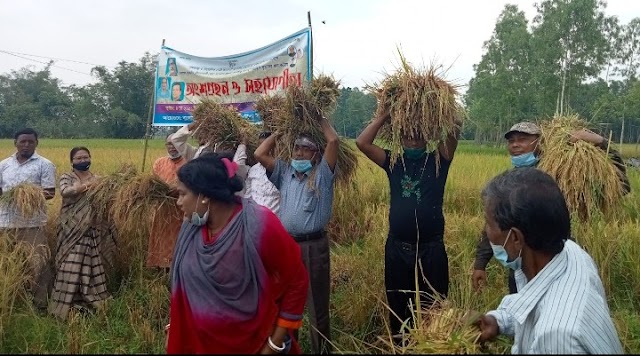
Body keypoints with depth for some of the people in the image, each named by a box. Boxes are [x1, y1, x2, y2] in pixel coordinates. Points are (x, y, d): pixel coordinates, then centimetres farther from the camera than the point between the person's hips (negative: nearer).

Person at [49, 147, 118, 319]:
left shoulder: (96, 178, 11)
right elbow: (65, 191, -23)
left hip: (92, 231, 4)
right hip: (73, 231, -3)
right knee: (71, 268, -7)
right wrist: (87, 185, -36)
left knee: (93, 267, 6)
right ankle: (66, 305, 2)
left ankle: (91, 301, 17)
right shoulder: (66, 177, 0)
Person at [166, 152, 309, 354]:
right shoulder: (192, 227, -7)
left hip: (254, 344, -4)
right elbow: (184, 286, 7)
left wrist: (275, 344, -12)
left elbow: (297, 281, -15)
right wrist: (174, 330, 8)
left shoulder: (260, 225, -23)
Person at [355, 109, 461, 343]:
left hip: (431, 248, -2)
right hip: (397, 247, 2)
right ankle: (400, 343, 32)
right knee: (398, 306, 14)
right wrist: (384, 116, -3)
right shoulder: (393, 162, 5)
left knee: (432, 308, 7)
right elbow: (362, 143, -5)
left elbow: (455, 127, -11)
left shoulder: (438, 161, 0)